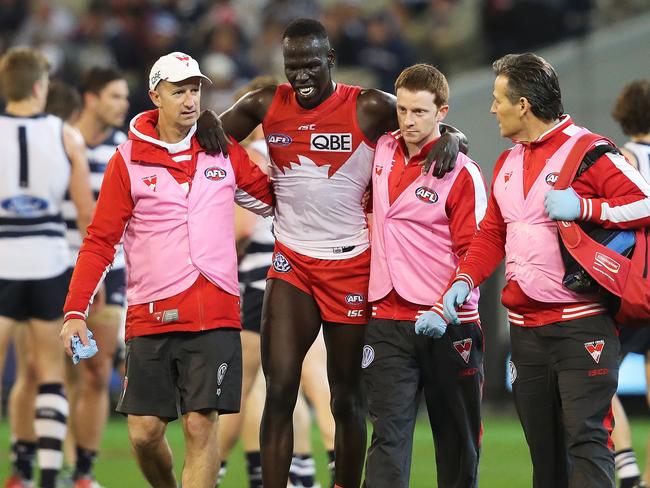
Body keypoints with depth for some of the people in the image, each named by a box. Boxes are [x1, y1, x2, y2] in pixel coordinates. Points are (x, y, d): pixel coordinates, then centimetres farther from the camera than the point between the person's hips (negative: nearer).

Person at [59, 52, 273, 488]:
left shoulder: (224, 150, 8)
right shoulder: (128, 160, 3)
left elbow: (271, 199, 21)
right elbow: (101, 240, 3)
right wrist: (75, 310, -5)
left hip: (215, 314, 0)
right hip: (151, 316, 0)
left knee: (201, 426, -9)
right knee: (145, 432, 0)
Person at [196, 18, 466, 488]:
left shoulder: (370, 108, -6)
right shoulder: (266, 105, 2)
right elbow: (214, 140, 15)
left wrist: (449, 138, -19)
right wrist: (205, 120, -7)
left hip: (351, 265, -2)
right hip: (291, 264, 2)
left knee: (347, 397, 6)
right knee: (279, 391, -9)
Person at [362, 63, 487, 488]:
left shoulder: (461, 172, -6)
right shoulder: (383, 150, 8)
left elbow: (473, 253, -9)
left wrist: (446, 309, -19)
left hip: (448, 325, -3)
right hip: (389, 320, 3)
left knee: (457, 442, 7)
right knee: (390, 434, -7)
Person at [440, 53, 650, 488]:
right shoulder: (507, 163, 17)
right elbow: (492, 234, 22)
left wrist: (583, 208, -21)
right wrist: (465, 280, 6)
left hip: (581, 323, -8)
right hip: (526, 328, 8)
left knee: (586, 440, -14)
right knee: (545, 450, 10)